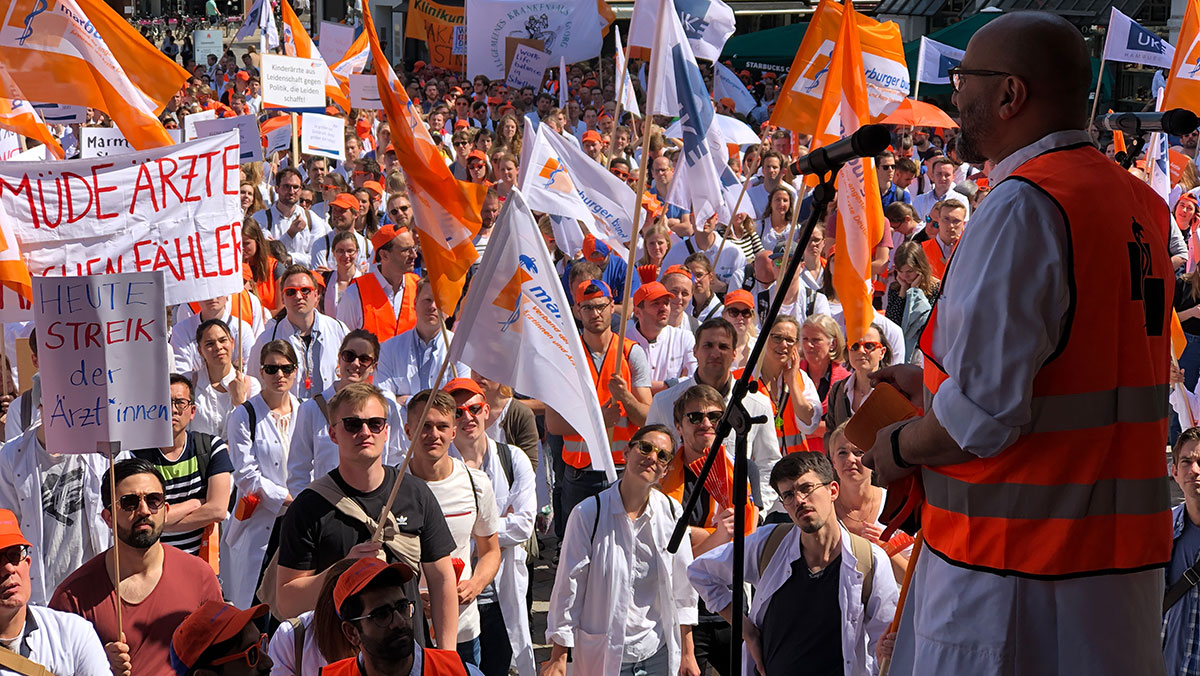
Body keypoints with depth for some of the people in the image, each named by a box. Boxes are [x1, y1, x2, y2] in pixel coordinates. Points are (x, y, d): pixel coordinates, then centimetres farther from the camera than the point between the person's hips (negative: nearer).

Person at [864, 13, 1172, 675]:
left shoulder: (1021, 207, -18)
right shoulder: (1140, 203, 10)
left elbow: (985, 410, -23)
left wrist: (901, 446, -5)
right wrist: (934, 382, 21)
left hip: (1014, 560, -9)